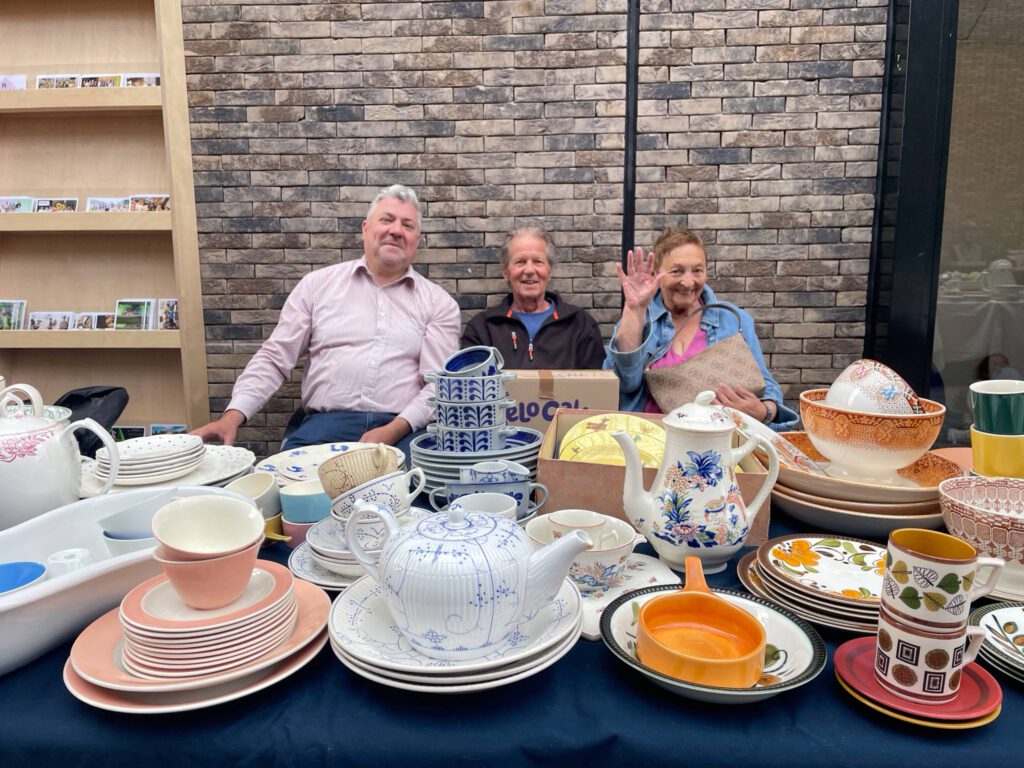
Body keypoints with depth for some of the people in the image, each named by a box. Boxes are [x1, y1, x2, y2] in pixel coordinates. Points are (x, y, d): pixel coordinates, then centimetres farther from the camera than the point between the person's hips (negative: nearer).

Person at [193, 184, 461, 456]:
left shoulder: (439, 302, 10)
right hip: (326, 422, 1)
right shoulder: (318, 284, 13)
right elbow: (274, 359, 11)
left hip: (404, 429, -1)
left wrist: (394, 430, -16)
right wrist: (233, 415, -4)